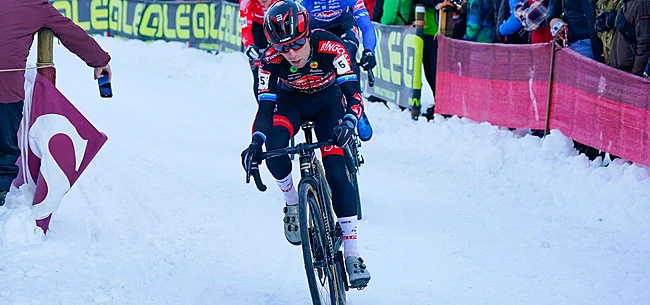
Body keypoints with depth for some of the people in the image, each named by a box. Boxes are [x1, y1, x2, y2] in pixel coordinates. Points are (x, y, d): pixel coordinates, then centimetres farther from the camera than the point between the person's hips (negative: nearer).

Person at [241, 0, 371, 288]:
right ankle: (292, 203, -2)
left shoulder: (329, 47, -34)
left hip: (327, 100, -1)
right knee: (274, 146, -32)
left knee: (336, 172, -18)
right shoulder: (271, 62, -29)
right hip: (291, 100, 1)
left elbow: (352, 91, -37)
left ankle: (352, 254, -13)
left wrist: (349, 121, -57)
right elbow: (265, 107, -28)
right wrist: (256, 142, -46)